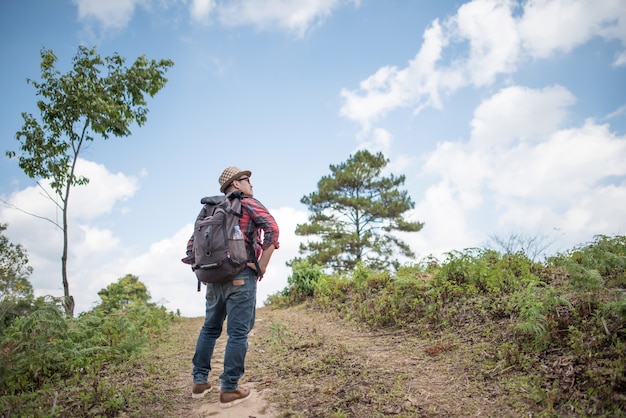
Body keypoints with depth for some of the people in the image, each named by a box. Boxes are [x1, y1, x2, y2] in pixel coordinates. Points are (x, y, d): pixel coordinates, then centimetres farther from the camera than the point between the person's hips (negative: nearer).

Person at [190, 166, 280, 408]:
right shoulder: (248, 203, 1)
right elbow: (272, 228, -16)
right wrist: (262, 266, -10)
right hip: (241, 276, -7)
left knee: (210, 328, 18)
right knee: (238, 333, -1)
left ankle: (200, 382, 24)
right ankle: (229, 390, 4)